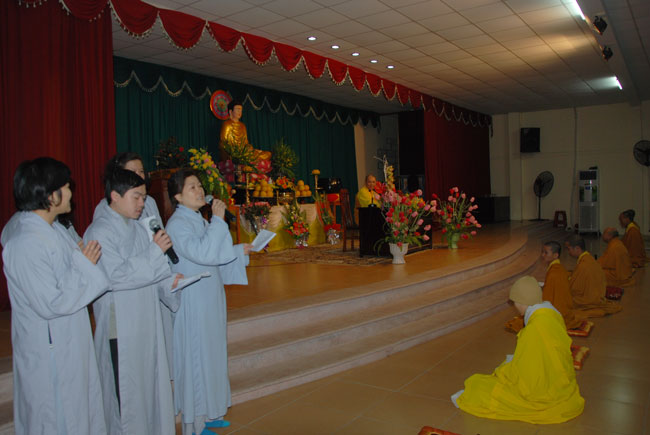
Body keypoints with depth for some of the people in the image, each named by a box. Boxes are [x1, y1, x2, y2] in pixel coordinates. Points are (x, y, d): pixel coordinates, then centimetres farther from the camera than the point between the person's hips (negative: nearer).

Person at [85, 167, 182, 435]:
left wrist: (169, 283, -1)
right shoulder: (99, 232, -15)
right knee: (126, 390, 4)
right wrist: (155, 251, -24)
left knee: (150, 381, 18)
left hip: (145, 321, 8)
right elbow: (115, 276, -23)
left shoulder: (136, 227, 11)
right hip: (121, 326, -8)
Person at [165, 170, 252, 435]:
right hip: (192, 303, -9)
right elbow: (203, 253, -30)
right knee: (195, 358, 1)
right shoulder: (178, 223, -16)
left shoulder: (199, 221, 12)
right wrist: (218, 220, -25)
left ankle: (207, 413, 32)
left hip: (209, 300, 9)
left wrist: (241, 250, 11)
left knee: (211, 355, 17)